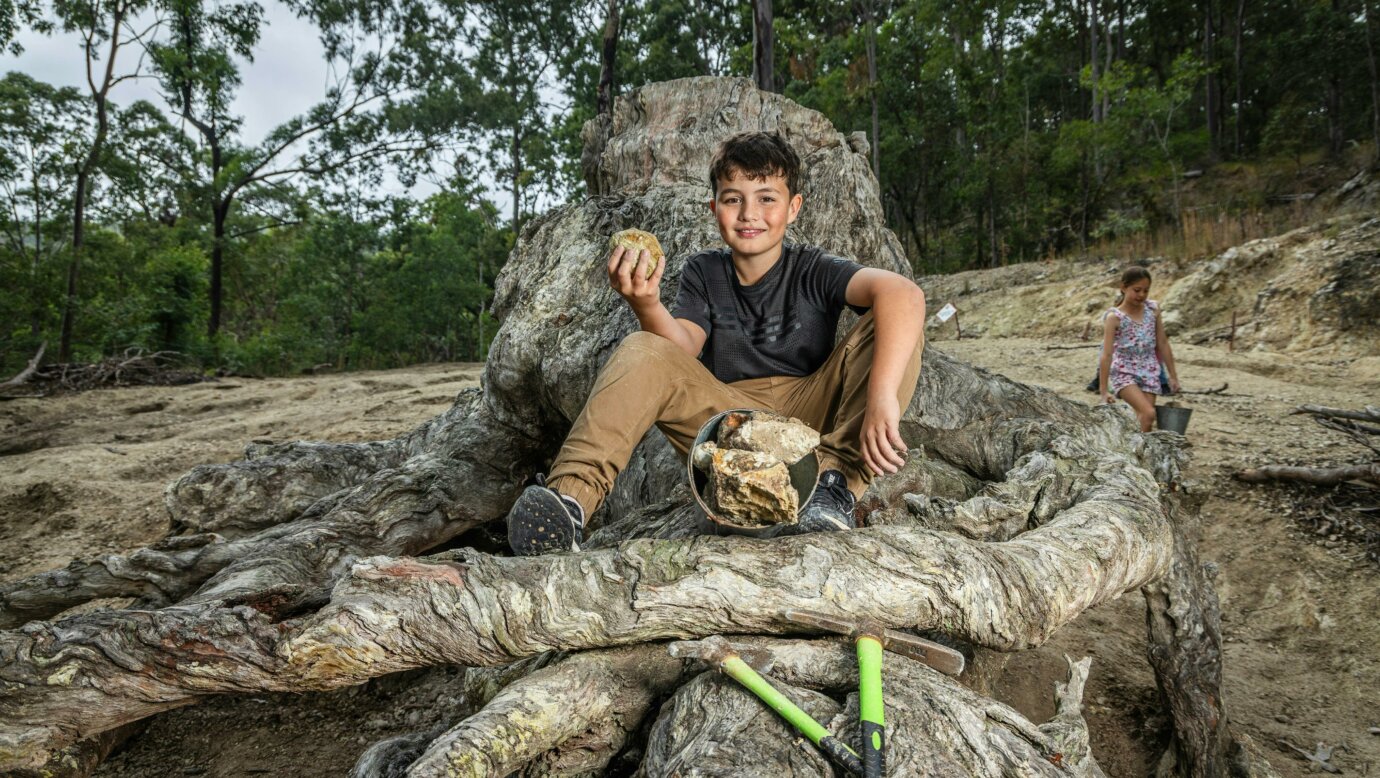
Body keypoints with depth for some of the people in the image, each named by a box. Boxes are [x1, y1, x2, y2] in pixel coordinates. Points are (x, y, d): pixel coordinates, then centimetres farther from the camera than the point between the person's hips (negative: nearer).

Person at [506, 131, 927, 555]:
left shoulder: (814, 270, -4)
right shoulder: (703, 273, 6)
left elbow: (904, 293, -23)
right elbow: (682, 350, -10)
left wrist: (882, 399, -39)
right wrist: (647, 305, -32)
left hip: (810, 415, -1)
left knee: (892, 324, -19)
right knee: (642, 351, -20)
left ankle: (836, 477, -28)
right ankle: (571, 493, -36)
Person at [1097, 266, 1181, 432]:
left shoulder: (1152, 309, 1)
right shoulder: (1114, 317, -12)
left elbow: (1163, 344, 9)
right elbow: (1107, 355, -15)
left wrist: (1173, 376, 11)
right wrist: (1104, 390, -18)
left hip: (1149, 373, 4)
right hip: (1124, 373, -4)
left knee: (1143, 419, 0)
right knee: (1148, 413, -22)